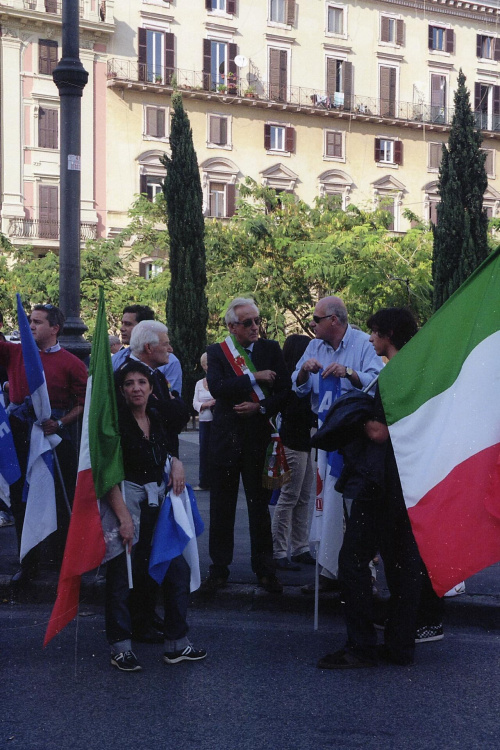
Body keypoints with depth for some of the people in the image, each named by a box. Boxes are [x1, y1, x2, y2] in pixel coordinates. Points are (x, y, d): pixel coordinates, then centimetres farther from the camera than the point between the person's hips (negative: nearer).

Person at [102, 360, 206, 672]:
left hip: (158, 503, 6)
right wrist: (124, 516, -20)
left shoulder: (158, 418, 8)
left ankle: (177, 644, 13)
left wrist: (176, 463, 2)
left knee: (179, 570, 2)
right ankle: (121, 647, 15)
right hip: (125, 502, -6)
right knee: (121, 576, -1)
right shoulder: (116, 421, -10)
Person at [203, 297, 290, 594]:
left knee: (260, 505, 6)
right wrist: (254, 378, -16)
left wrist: (262, 407, -14)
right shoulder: (217, 352, 2)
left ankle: (265, 569, 16)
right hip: (226, 436, 0)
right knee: (222, 507, 6)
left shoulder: (271, 349, 5)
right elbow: (216, 387, -15)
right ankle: (219, 568, 16)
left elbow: (285, 389, 0)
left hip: (258, 435, 0)